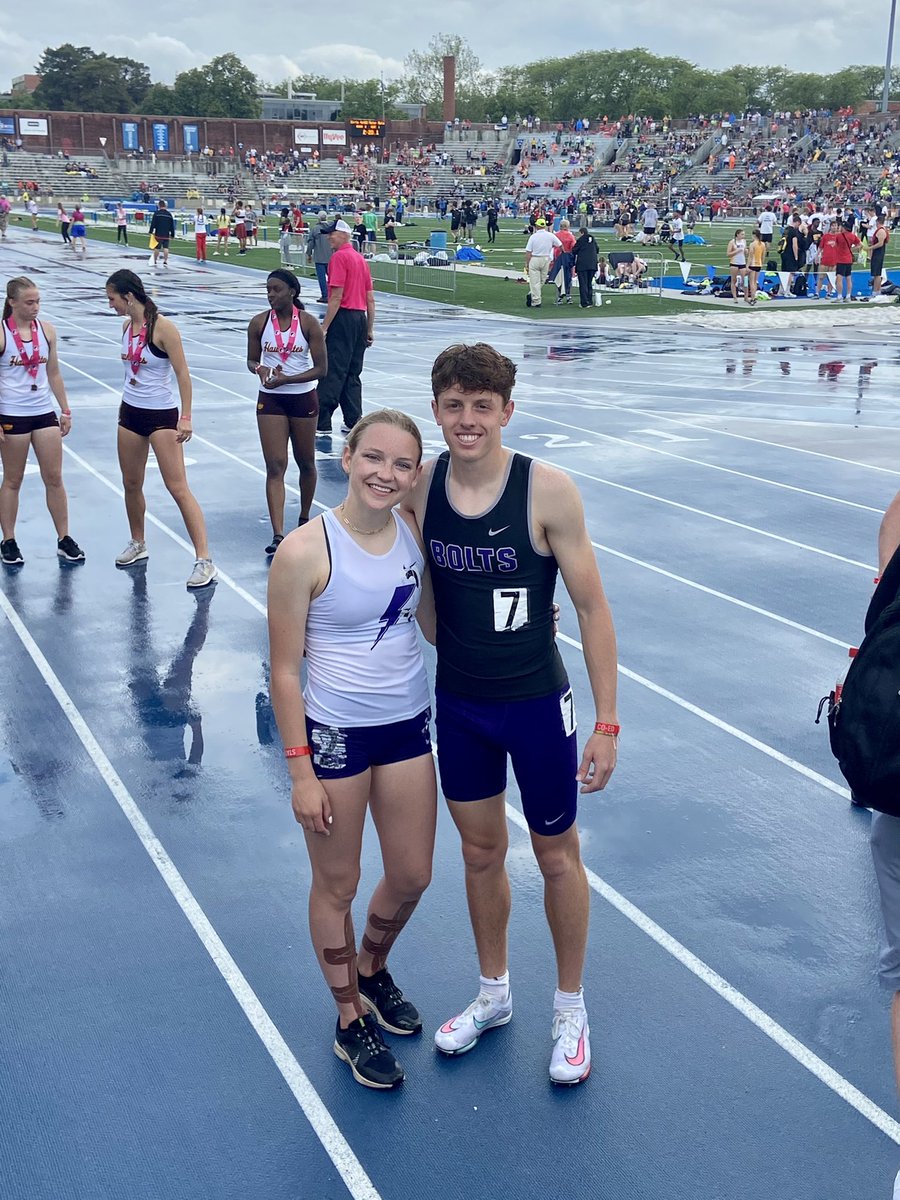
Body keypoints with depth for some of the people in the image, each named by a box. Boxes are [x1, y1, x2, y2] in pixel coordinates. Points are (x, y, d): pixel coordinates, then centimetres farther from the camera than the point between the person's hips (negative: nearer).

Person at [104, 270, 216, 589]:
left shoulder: (162, 327, -17)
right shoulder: (127, 325, 6)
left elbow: (182, 373, -16)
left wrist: (186, 417, -19)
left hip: (162, 415, -7)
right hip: (130, 412, 7)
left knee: (178, 488, -9)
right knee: (131, 484, 15)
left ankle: (204, 561, -8)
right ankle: (138, 544, 35)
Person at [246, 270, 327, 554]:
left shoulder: (309, 323, -8)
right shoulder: (259, 323, -2)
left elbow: (321, 368, -9)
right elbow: (251, 360, 9)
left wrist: (286, 379, -18)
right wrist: (260, 369, -15)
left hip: (303, 398, -1)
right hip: (270, 400, 1)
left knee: (306, 463, 13)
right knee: (275, 466, -8)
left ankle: (304, 518, 35)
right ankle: (278, 535, -12)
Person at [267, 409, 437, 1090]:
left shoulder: (417, 534, -4)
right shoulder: (305, 552, -20)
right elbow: (285, 671, -14)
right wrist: (301, 771, -13)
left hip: (408, 726, 5)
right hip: (334, 733, -5)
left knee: (412, 878, 17)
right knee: (338, 886, 12)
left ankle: (372, 970, 48)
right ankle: (351, 1021, 34)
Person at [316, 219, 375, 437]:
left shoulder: (339, 257, -10)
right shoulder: (361, 259, 15)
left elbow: (336, 297, -16)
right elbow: (371, 299, 15)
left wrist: (324, 327, -15)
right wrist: (370, 329, 19)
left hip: (343, 318, -8)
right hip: (361, 318, 8)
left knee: (332, 373, -7)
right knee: (352, 374, 11)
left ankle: (321, 422, -6)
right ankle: (353, 422, 11)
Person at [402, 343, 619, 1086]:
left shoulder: (548, 492, -19)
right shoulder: (419, 487, -8)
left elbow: (592, 608, -14)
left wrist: (606, 722, -13)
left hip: (537, 703, -3)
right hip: (457, 703, 3)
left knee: (557, 857, 13)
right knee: (480, 852, 19)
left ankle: (571, 1009, 35)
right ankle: (494, 994, 41)